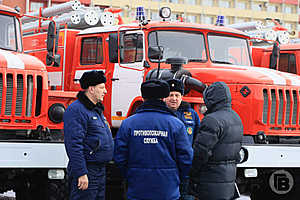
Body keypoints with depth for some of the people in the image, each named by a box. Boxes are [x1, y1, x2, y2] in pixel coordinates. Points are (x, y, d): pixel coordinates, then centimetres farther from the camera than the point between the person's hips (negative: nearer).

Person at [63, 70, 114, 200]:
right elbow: (74, 144, -21)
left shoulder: (97, 110, 18)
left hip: (100, 170, 10)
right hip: (86, 172, -10)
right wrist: (81, 173, -25)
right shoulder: (76, 110, -14)